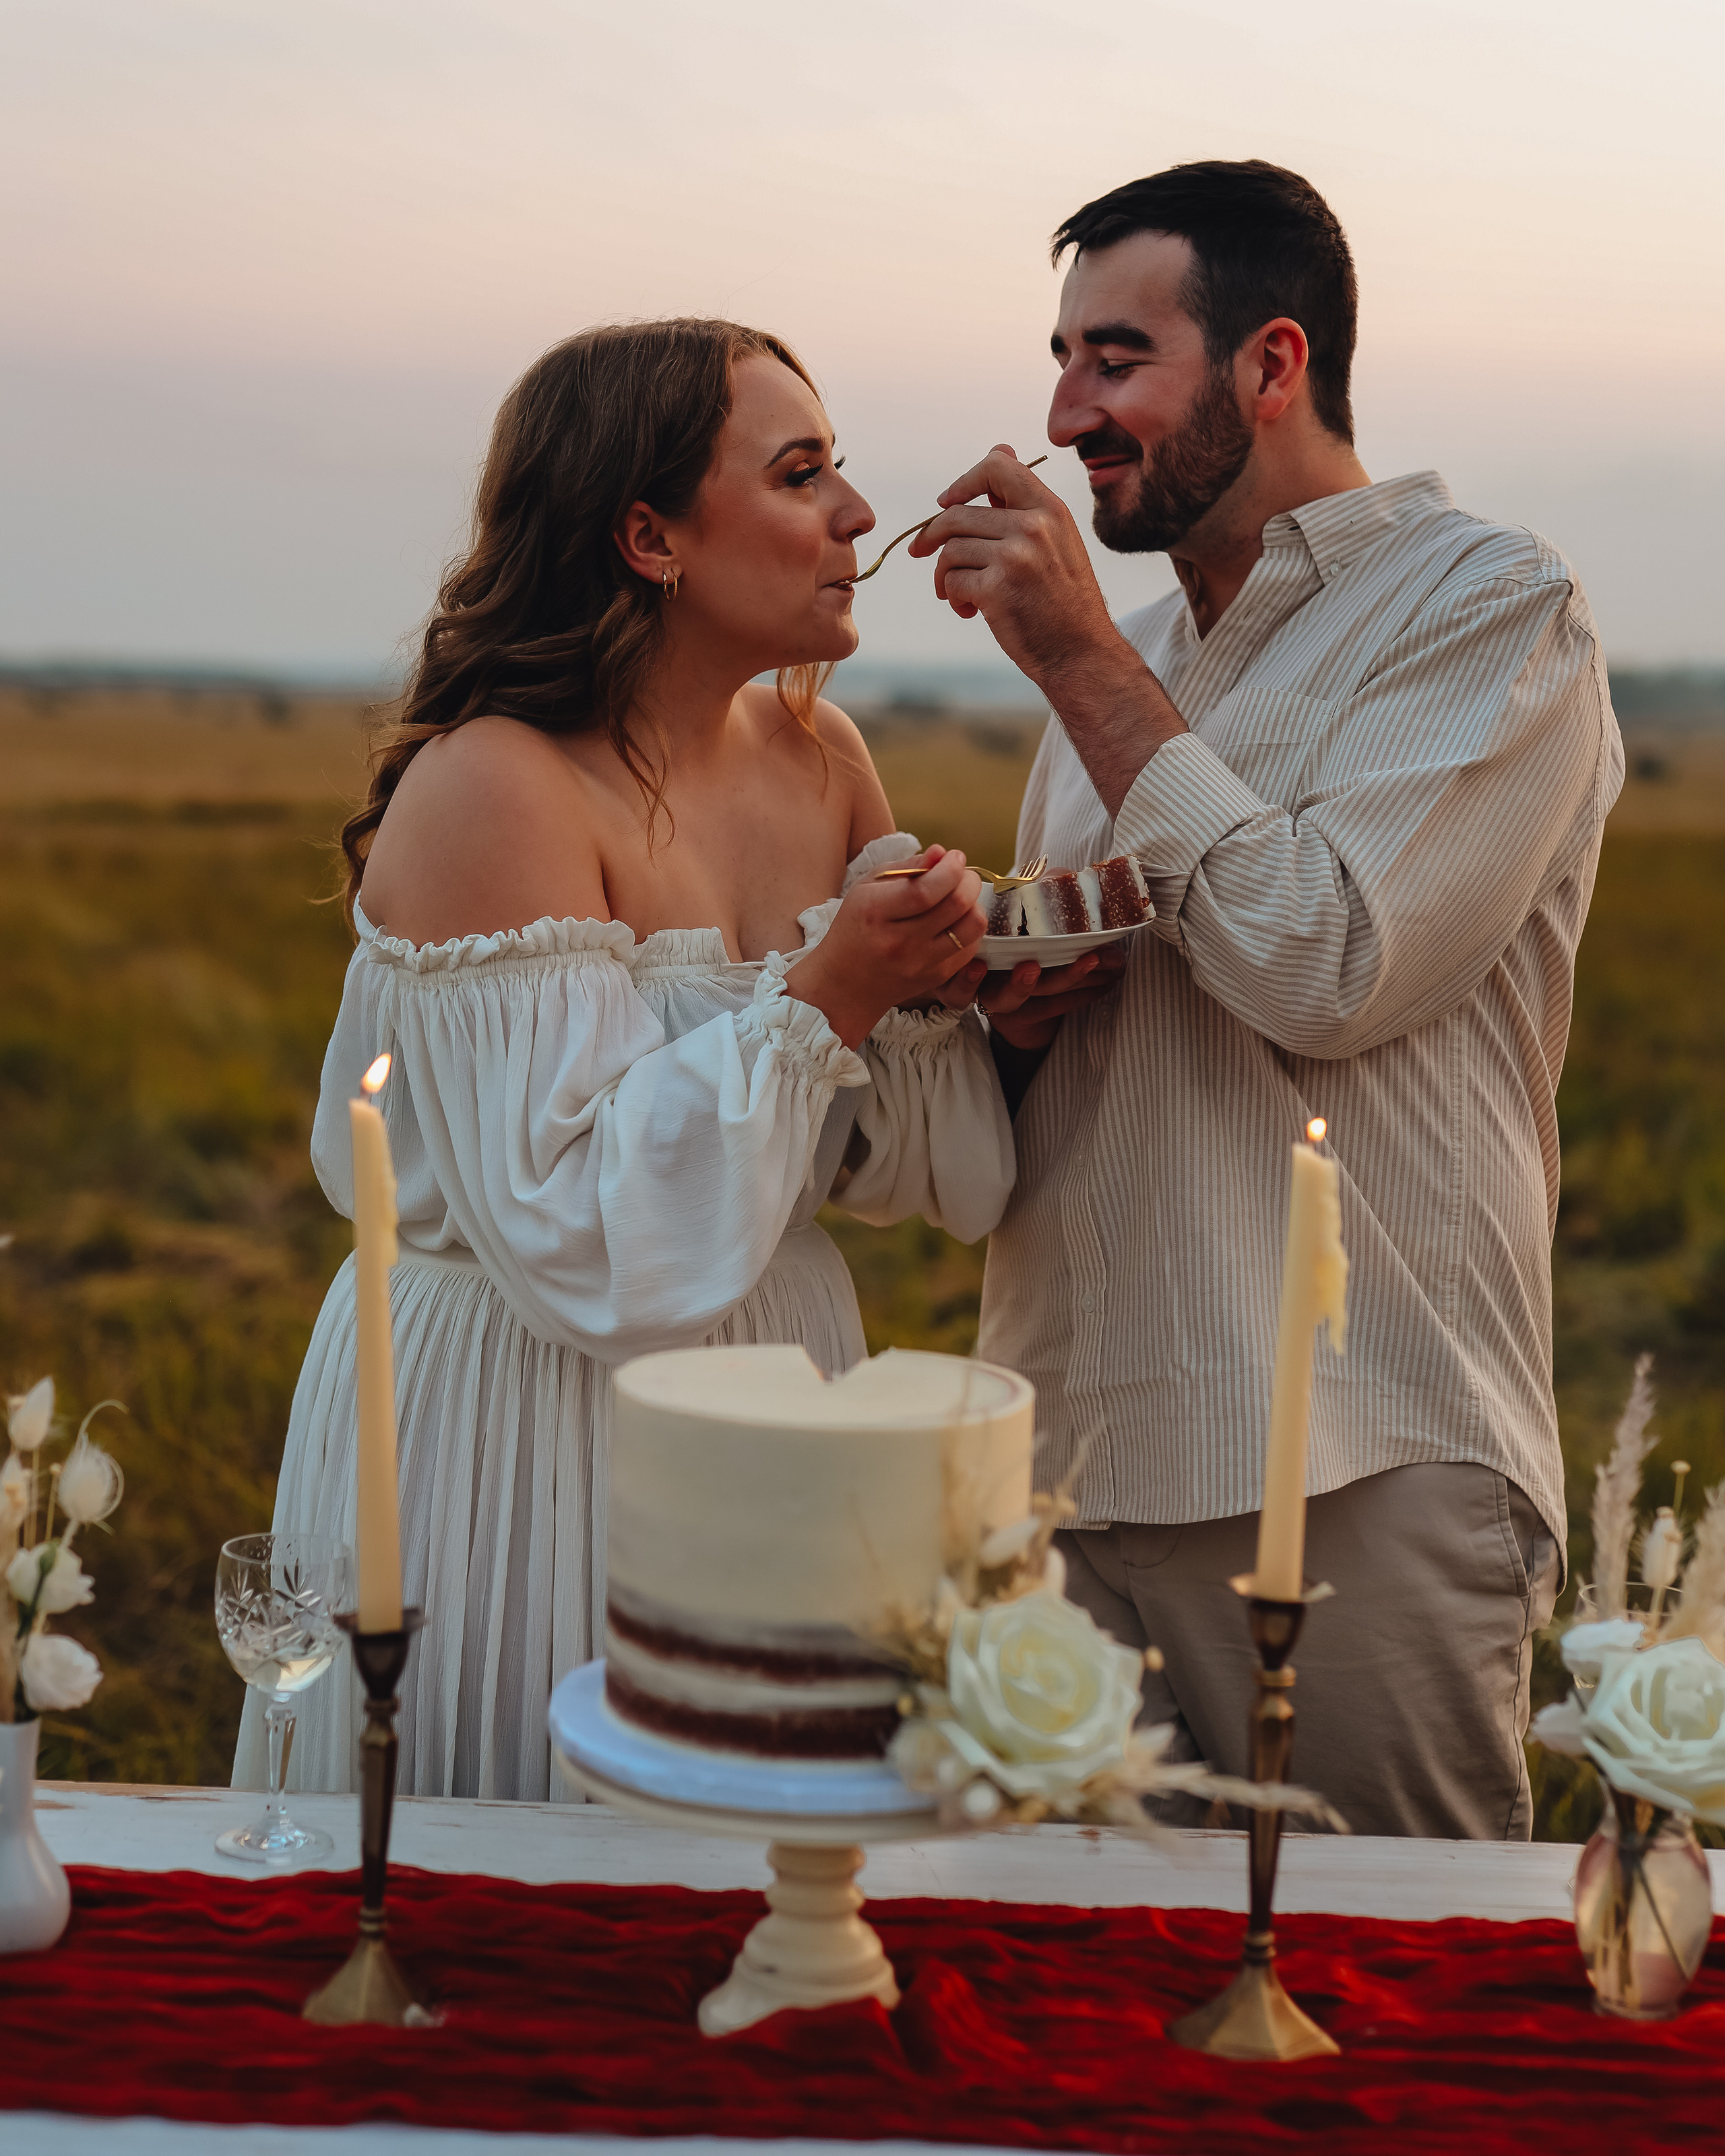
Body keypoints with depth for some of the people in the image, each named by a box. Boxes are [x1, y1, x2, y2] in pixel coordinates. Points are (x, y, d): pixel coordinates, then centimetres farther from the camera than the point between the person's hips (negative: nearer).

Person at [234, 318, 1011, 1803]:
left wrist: (925, 994, -11)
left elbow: (909, 1167, 8)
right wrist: (812, 1005, -23)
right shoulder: (490, 791, -19)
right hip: (526, 1440, -7)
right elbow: (576, 1237, -24)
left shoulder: (820, 761, 3)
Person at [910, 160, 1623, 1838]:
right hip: (1072, 1452, 7)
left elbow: (1333, 974, -18)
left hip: (1358, 1488, -6)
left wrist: (1085, 663, -12)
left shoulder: (1491, 608, -5)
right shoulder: (1129, 656, 18)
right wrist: (1012, 1013, 0)